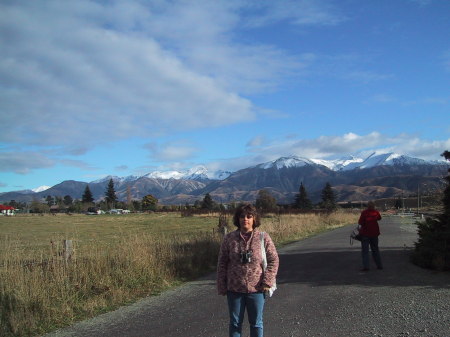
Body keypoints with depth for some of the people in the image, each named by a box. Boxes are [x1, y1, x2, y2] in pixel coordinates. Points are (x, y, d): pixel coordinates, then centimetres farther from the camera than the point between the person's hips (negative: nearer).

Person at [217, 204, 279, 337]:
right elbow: (222, 263, 1)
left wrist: (267, 282, -11)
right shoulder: (229, 238, -3)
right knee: (235, 323, 13)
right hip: (234, 289, 1)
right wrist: (222, 286, 0)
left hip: (256, 289, -1)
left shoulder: (263, 237, -6)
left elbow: (274, 260, -3)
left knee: (256, 323, 13)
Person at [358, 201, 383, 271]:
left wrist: (360, 226, 2)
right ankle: (379, 265, 21)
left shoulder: (364, 212, -14)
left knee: (365, 250, -1)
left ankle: (366, 266, -8)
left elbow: (360, 222, -17)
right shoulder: (376, 212, -1)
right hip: (374, 233, 4)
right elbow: (379, 218, 20)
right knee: (375, 249, 16)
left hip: (365, 233, -4)